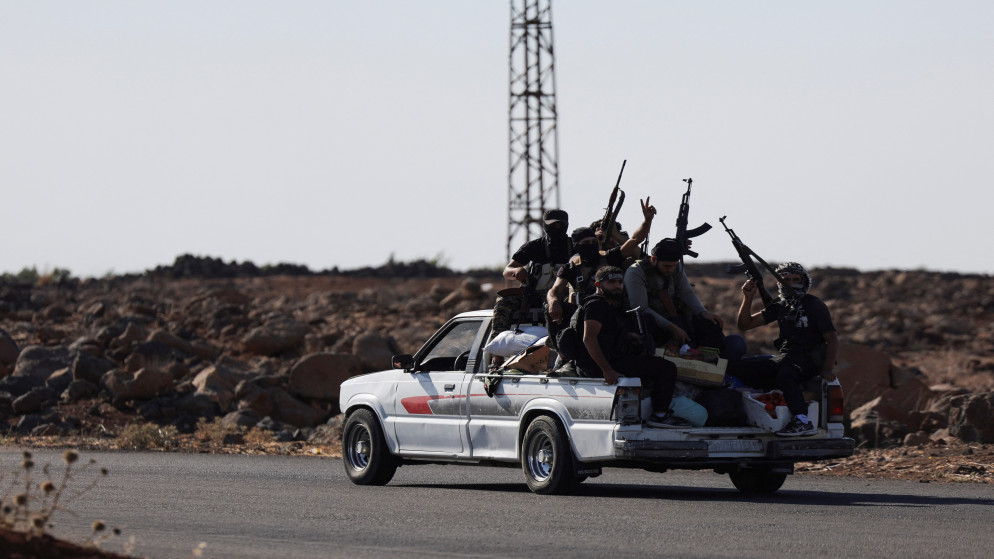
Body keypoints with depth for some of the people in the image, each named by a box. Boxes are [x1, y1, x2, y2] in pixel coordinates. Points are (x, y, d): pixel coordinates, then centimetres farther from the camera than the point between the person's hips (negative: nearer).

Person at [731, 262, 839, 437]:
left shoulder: (815, 306, 1)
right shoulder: (780, 306, 17)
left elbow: (832, 338, -3)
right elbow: (745, 324, 16)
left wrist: (828, 369, -15)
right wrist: (748, 298, -1)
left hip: (808, 361, -6)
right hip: (783, 359, 6)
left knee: (785, 374, -42)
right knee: (737, 367, -13)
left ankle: (802, 422, -49)